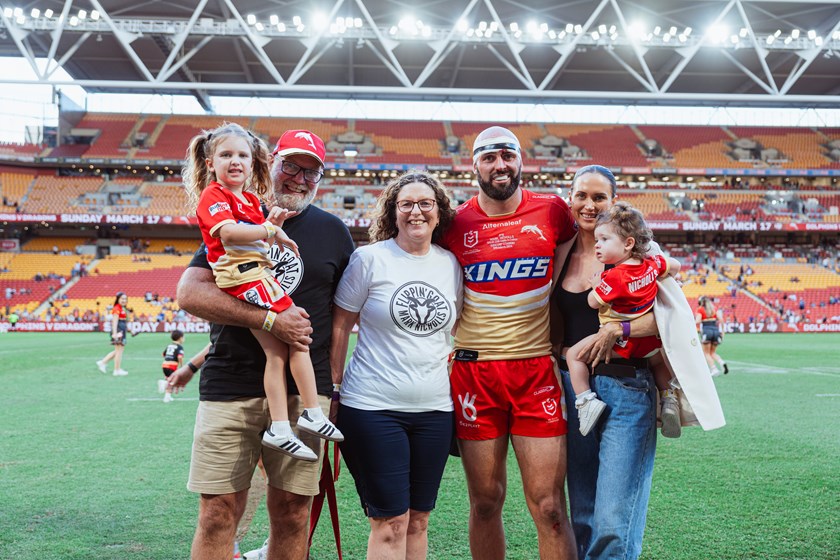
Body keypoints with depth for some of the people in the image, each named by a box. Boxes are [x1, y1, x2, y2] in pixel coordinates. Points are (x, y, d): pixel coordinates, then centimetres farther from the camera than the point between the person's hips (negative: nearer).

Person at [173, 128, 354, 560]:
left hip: (304, 390, 1)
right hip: (229, 388, -1)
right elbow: (190, 293, -5)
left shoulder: (333, 232, 12)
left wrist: (330, 386, 4)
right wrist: (271, 320, -15)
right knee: (217, 514, 0)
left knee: (291, 514, 5)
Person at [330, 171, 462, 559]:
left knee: (418, 519, 11)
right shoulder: (370, 258, -4)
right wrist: (334, 387, -3)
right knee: (390, 521, -3)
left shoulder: (451, 264, 8)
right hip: (373, 407, -4)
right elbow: (340, 325, -1)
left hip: (434, 409, 4)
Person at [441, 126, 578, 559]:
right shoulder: (457, 223, 2)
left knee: (549, 506, -1)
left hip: (537, 369, 0)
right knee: (485, 502, 9)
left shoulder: (552, 211, 2)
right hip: (474, 372, 1)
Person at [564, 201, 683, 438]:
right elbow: (675, 265, 15)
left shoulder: (614, 276, -25)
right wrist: (660, 280, 29)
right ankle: (668, 397, 28)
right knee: (659, 360, 38)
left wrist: (596, 284, 0)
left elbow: (593, 302, -16)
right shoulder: (651, 264, -3)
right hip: (648, 342, 7)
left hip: (618, 341, -7)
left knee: (574, 354, -4)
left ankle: (586, 400, -12)